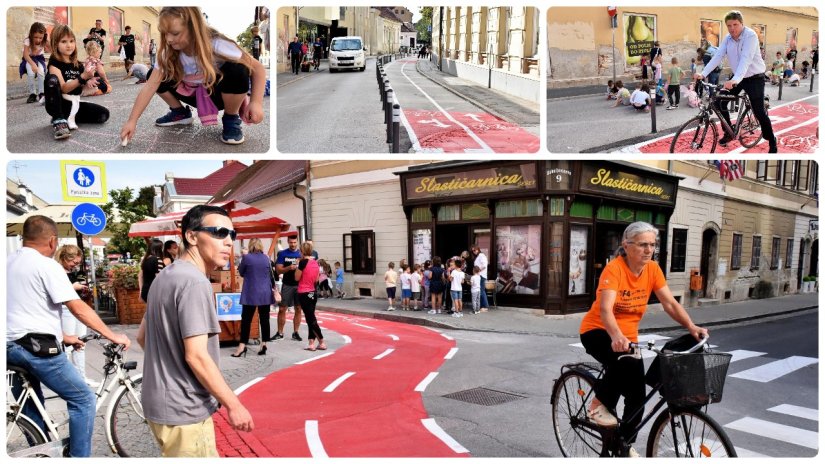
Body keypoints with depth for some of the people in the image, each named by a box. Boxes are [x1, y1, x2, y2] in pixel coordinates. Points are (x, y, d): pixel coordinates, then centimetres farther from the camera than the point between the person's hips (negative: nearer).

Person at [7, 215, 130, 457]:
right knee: (83, 399, 1)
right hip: (37, 348, -9)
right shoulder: (47, 265, -11)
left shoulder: (9, 263, 15)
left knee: (31, 410, 21)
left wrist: (62, 337, 26)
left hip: (10, 347, 9)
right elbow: (78, 308, -16)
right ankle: (78, 456, 1)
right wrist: (112, 336, -10)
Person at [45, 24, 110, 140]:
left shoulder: (77, 64, 8)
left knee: (103, 114, -11)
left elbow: (82, 89, 11)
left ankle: (68, 118, 5)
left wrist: (89, 80, -10)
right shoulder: (54, 63, -9)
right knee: (52, 79, -32)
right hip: (58, 105, -5)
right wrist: (82, 77, -31)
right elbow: (64, 88, -21)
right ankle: (58, 121, -27)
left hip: (74, 104, 6)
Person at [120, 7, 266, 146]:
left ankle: (231, 119, -12)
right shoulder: (169, 52, -18)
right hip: (194, 93, 4)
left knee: (237, 71, -35)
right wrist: (132, 120, -29)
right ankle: (180, 112, 11)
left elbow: (258, 68, -27)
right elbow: (150, 86, -21)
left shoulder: (216, 45, -30)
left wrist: (256, 102, -40)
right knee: (157, 76, -16)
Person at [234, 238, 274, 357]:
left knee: (246, 319, 0)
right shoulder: (266, 258, 3)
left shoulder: (247, 257, -7)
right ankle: (263, 344, 7)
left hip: (251, 294, -3)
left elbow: (241, 273, 6)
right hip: (265, 293, 3)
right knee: (264, 319, 6)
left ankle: (242, 346, -3)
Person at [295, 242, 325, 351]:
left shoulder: (303, 262, -14)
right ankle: (311, 344, 10)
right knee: (311, 319, 11)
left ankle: (322, 343, -3)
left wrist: (297, 265, 1)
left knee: (311, 319, -3)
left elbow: (297, 278, -8)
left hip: (304, 293, -7)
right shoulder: (315, 262, 7)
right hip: (313, 293, 7)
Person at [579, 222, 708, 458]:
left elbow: (670, 303, -10)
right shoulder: (614, 269, -25)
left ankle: (625, 443, 26)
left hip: (628, 336, 6)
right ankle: (600, 404, -12)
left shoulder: (653, 269, -6)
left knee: (637, 393, 4)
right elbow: (605, 309, -37)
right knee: (623, 361, -37)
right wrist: (616, 337, -54)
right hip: (597, 331, -6)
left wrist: (691, 327, -26)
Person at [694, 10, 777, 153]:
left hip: (754, 77, -6)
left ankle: (772, 142, 9)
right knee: (719, 102, -2)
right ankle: (729, 133, 17)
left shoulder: (750, 36, -22)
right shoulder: (727, 38, -2)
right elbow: (717, 56, -10)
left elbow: (746, 59, -35)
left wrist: (735, 80, -49)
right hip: (736, 78, 6)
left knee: (759, 111, -8)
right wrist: (703, 74, -24)